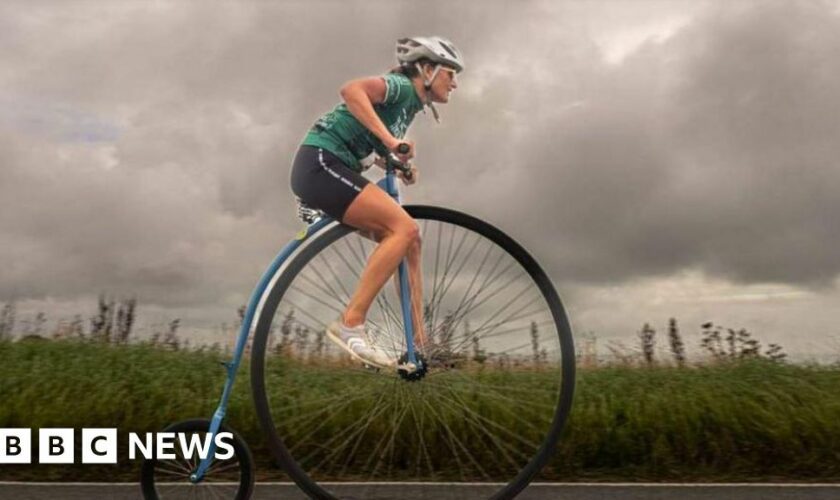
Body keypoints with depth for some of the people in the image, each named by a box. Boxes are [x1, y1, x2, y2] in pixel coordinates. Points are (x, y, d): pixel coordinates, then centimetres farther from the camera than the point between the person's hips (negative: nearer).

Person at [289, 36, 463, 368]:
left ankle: (418, 343, 2)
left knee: (409, 240, 2)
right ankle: (350, 324, -21)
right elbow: (351, 90, -25)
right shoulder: (401, 86, -7)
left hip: (332, 169, 10)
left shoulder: (410, 107, 20)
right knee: (404, 228, -22)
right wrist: (391, 140, -30)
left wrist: (403, 167, 6)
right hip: (320, 162, -9)